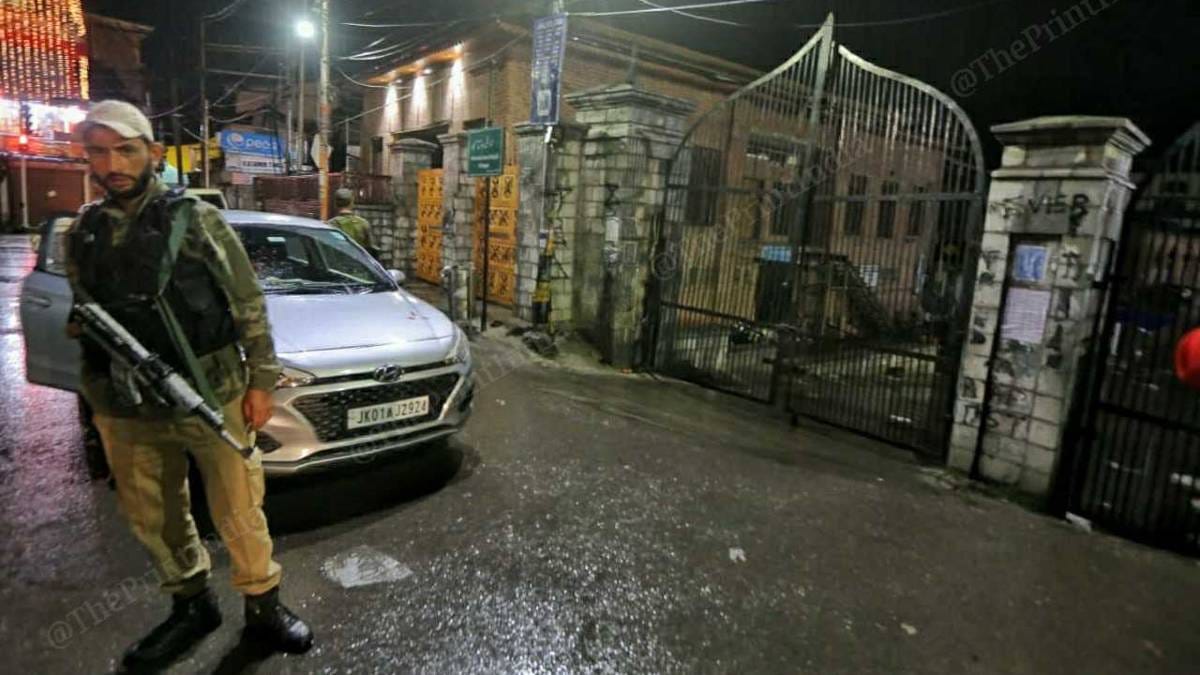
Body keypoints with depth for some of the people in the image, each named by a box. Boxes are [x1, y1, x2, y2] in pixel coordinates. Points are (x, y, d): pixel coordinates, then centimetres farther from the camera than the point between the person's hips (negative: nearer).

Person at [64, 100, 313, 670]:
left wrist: (260, 382, -6)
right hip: (124, 409, 5)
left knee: (238, 510, 4)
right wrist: (83, 326, -4)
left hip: (213, 398, -4)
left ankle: (263, 608, 23)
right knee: (150, 517, 15)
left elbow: (249, 307, -4)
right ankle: (192, 606, 36)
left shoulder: (196, 219, -4)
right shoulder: (81, 234, 8)